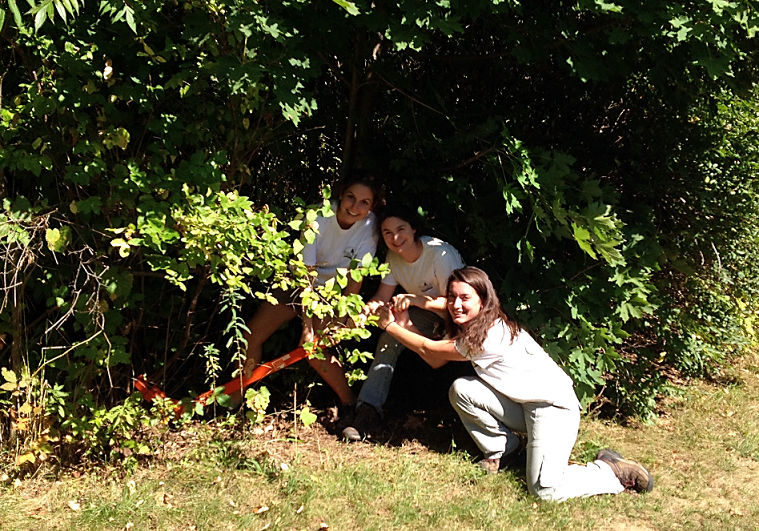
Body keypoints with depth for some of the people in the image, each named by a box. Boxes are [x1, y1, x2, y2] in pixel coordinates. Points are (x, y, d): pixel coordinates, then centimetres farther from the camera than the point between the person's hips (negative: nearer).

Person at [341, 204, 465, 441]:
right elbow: (382, 296, -4)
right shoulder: (393, 257, -6)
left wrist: (418, 300, -41)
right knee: (391, 334, -19)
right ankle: (368, 410, -21)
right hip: (427, 315, 5)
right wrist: (368, 308, -28)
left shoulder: (440, 253, -26)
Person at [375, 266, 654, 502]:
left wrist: (391, 326, -5)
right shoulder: (471, 328, 4)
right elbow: (435, 360, 3)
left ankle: (613, 471, -2)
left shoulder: (489, 336, -24)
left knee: (544, 489, -24)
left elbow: (429, 351, -13)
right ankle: (502, 448, 11)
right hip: (522, 405, 9)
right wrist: (406, 323, 1)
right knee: (460, 390, -8)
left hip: (553, 406, -9)